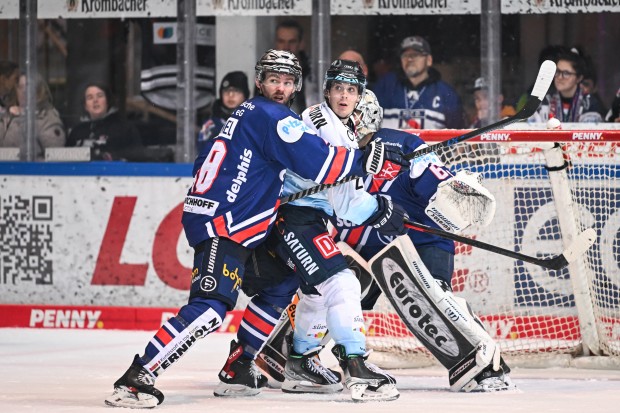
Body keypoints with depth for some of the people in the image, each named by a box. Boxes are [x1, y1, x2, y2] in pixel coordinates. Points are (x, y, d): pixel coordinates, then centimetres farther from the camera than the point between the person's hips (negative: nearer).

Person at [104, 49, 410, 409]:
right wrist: (369, 161, -12)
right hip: (221, 226, -11)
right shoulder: (270, 116, -11)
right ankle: (135, 379, -29)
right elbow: (318, 163, -18)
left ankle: (239, 364, 26)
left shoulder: (249, 115, 20)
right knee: (211, 308, -24)